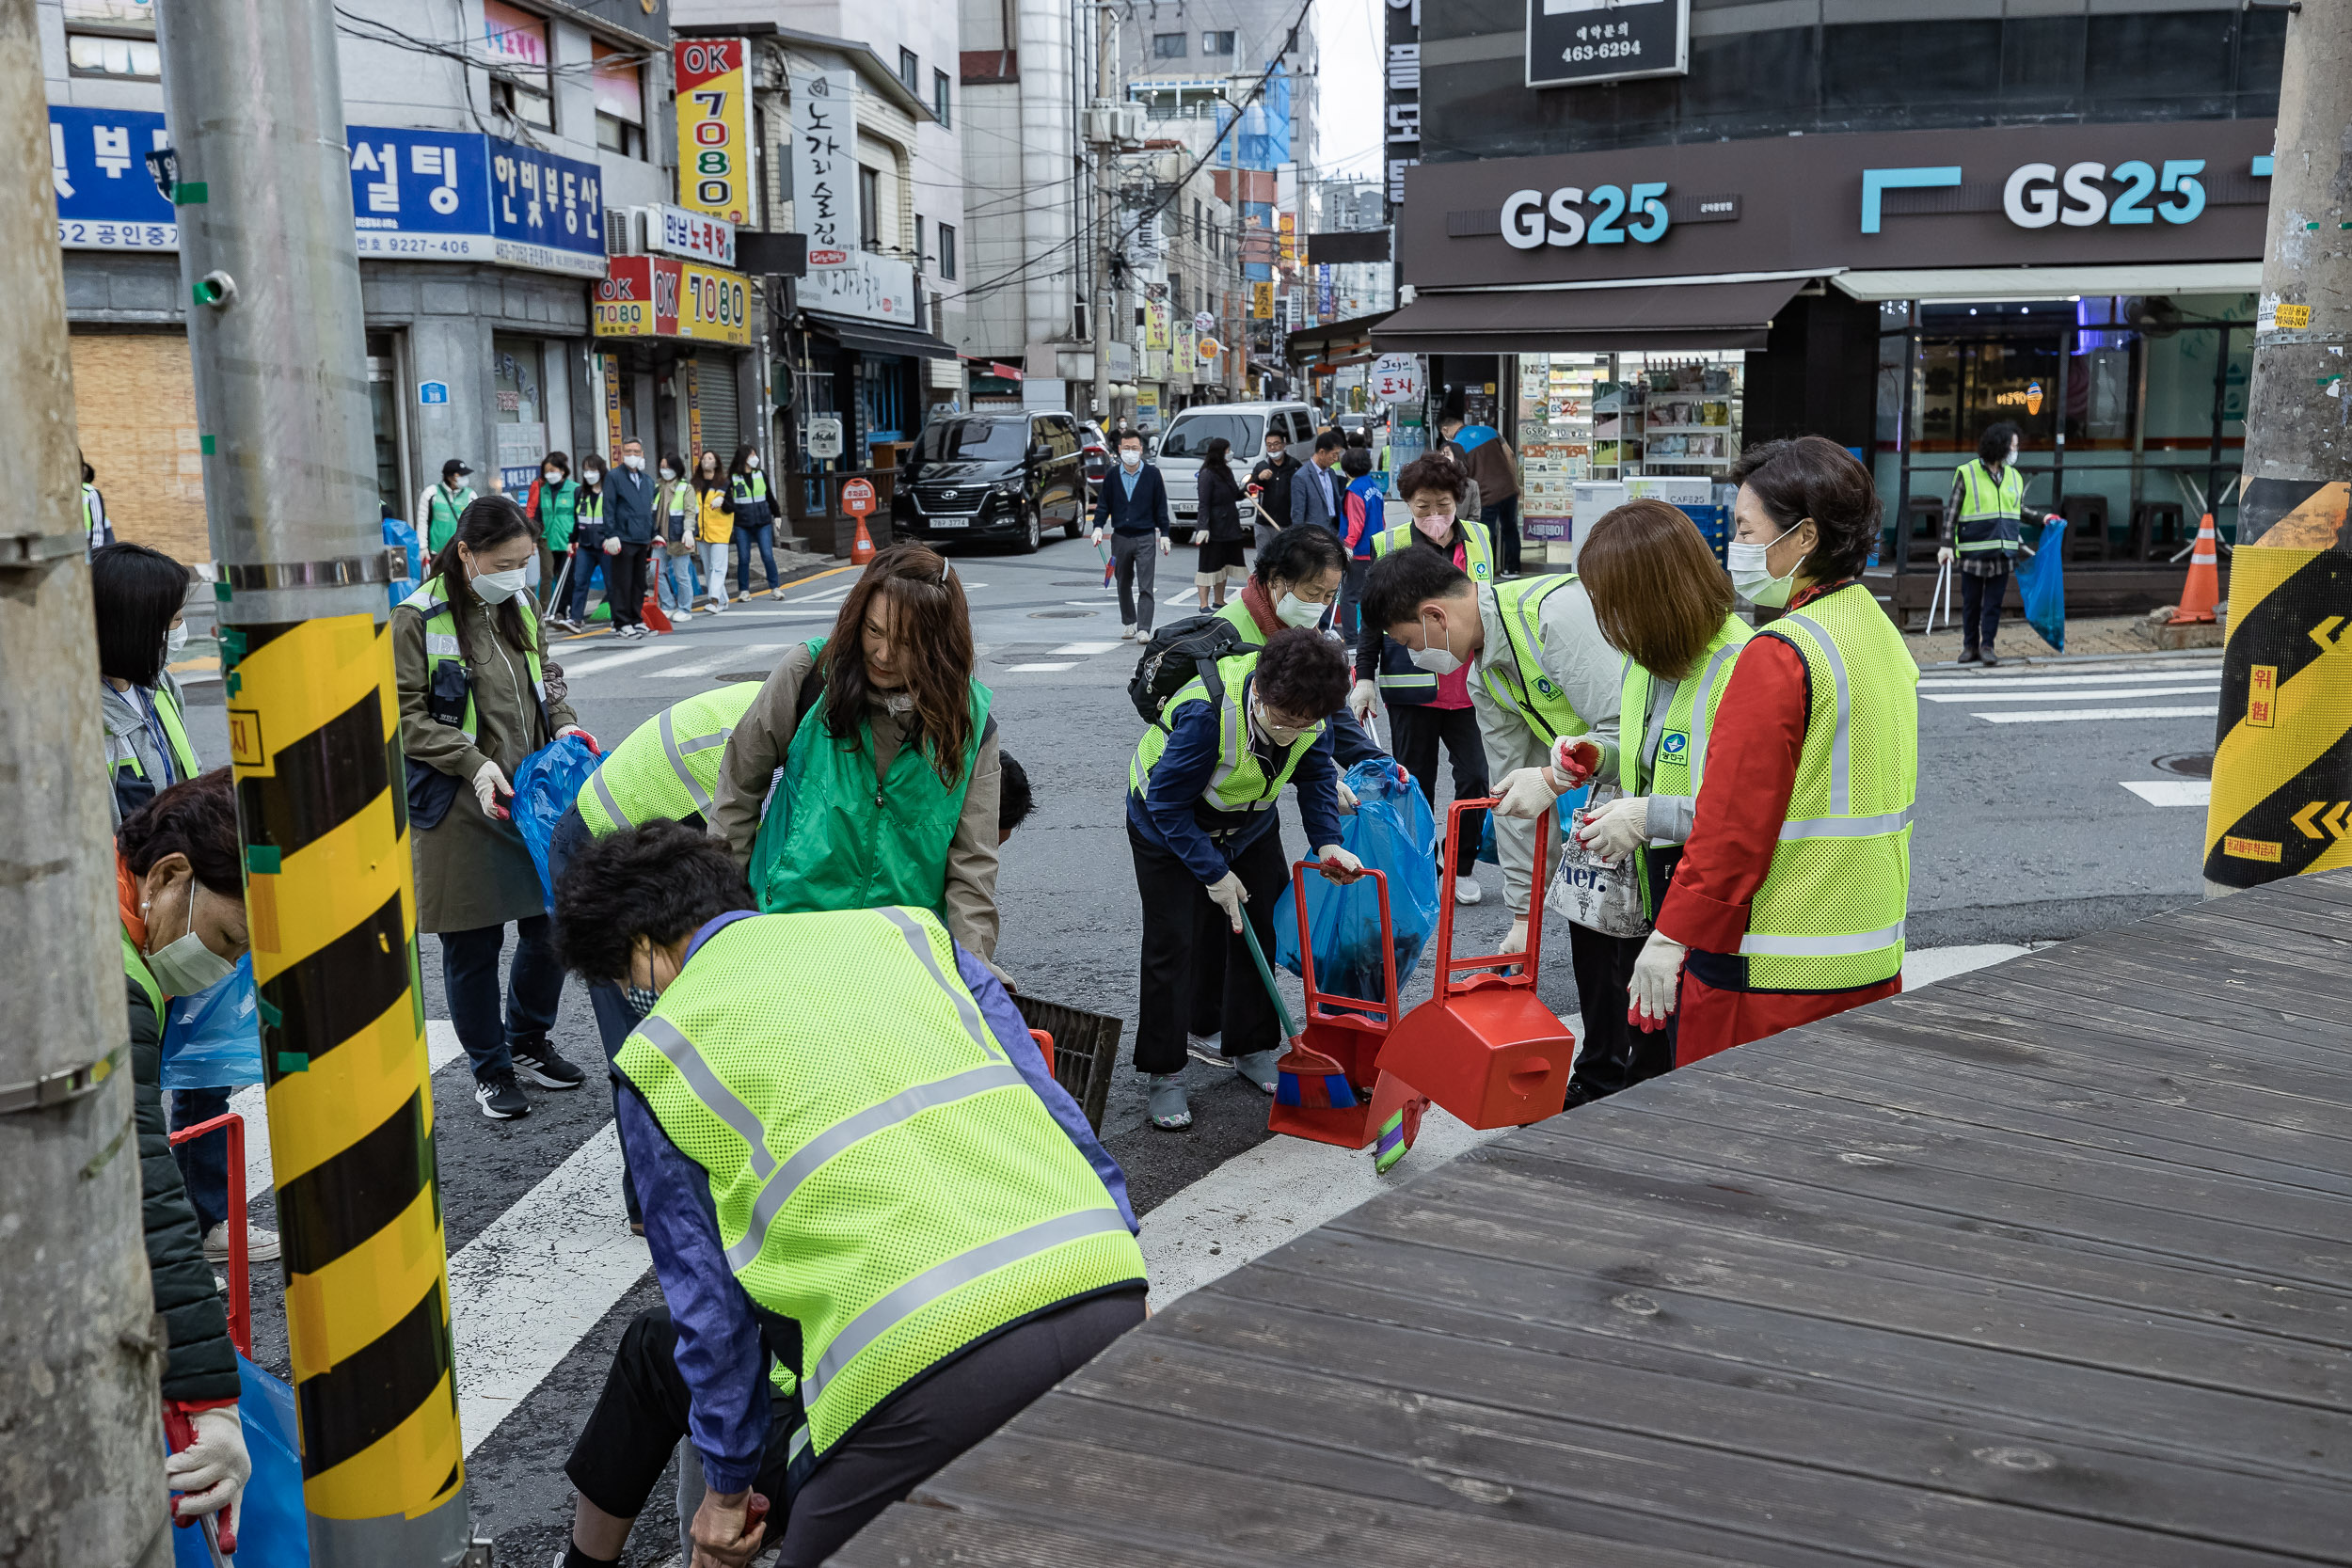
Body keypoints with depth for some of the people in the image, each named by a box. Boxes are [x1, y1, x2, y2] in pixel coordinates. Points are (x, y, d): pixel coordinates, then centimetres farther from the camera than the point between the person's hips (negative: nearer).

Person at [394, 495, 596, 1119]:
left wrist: (564, 724, 2)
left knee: (551, 925, 11)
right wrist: (473, 762, -22)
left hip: (532, 796, 6)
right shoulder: (417, 620, -11)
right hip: (459, 810, -6)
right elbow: (406, 716, -12)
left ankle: (528, 1040, 34)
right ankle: (490, 1069, 23)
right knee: (473, 948, 6)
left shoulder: (520, 608, 9)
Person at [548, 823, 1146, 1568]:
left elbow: (709, 1297, 14)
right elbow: (1060, 1117, 16)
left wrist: (728, 1485, 25)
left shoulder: (660, 1051, 11)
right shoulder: (906, 928, 20)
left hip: (929, 1359, -4)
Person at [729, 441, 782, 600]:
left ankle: (774, 588, 3)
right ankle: (743, 590, 11)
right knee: (743, 558, 2)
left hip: (763, 523, 2)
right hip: (742, 525, -2)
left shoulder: (761, 476, 9)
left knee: (768, 556, -4)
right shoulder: (733, 479, 0)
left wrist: (776, 515, 19)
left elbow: (769, 497, 18)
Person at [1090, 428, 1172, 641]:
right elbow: (1103, 503, 9)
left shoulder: (1152, 473, -1)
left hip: (1145, 537, -3)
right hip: (1120, 537, 3)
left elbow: (1161, 506, 3)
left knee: (1145, 586, -9)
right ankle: (1129, 623, 29)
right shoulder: (1112, 475, 4)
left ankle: (1144, 629, -11)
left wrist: (1164, 534, 2)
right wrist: (1098, 526, -5)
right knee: (1124, 584, 14)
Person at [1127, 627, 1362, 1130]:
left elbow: (1316, 773, -1)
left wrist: (1327, 843, -15)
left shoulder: (1309, 713, -21)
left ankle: (1250, 1049, 24)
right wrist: (1214, 874, -25)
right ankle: (1162, 1074, 3)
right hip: (1168, 827, -6)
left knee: (1261, 932, 7)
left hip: (1249, 824, 6)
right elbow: (1169, 805, -30)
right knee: (1172, 943, -8)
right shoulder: (1207, 712, -40)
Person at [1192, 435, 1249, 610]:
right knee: (1209, 565, -4)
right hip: (1214, 529, -9)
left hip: (1229, 528, 9)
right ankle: (1204, 605, 0)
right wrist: (1204, 527, -25)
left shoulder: (1226, 472, 13)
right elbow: (1204, 504, -17)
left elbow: (1234, 496, 23)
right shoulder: (1208, 474, -13)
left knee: (1223, 565, 14)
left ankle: (1219, 602, 23)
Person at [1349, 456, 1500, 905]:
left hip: (1468, 684, 2)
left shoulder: (1480, 539, 5)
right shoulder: (1389, 546, -4)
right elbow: (1372, 618, 1)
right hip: (1411, 684, -2)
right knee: (1415, 783, 8)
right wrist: (1364, 678, -4)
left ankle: (1459, 863, 17)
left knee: (1475, 776, -3)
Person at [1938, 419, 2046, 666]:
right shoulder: (1966, 473, -3)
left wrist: (2042, 517, 10)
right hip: (1973, 551, -4)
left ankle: (1987, 646, 10)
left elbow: (2019, 508, 24)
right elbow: (1952, 511, -3)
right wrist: (1947, 544, -8)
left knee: (1993, 602, 4)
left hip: (2002, 552, 4)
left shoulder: (2014, 476, 11)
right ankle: (1970, 646, 15)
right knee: (1971, 602, 4)